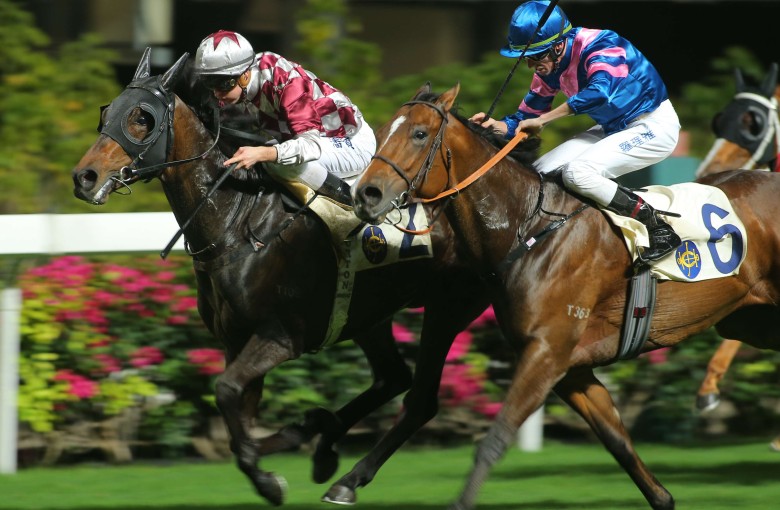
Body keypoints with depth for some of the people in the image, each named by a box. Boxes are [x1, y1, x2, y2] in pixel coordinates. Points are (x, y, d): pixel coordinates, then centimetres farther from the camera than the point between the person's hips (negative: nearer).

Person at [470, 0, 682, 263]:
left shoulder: (601, 47, -28)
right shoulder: (549, 65, -2)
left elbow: (600, 91, -47)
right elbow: (529, 114, 7)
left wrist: (543, 120, -40)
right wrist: (500, 125, -15)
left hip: (654, 126, -9)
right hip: (612, 129, 9)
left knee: (577, 172, -27)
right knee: (542, 172, -1)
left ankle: (661, 232, -19)